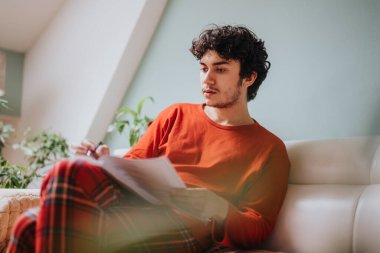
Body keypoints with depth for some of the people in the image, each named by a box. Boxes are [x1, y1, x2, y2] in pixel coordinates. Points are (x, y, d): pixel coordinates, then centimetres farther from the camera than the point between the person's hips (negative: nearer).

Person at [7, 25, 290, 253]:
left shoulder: (270, 148, 11)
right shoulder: (176, 115, 22)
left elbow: (259, 230, 5)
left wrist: (220, 209, -17)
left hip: (186, 228, -4)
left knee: (70, 172, -27)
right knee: (33, 223, -27)